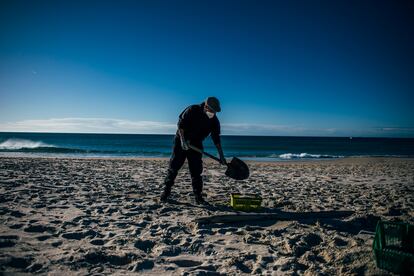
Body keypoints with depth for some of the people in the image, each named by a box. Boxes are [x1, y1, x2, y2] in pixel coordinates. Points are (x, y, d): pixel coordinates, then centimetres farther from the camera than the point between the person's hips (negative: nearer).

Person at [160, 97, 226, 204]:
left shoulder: (214, 121, -7)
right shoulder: (192, 110, -18)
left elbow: (216, 138, -2)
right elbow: (180, 123, -15)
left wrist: (221, 155, -4)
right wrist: (183, 139, -24)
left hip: (196, 145, 3)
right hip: (181, 141, -2)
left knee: (196, 171, 0)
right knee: (173, 166, 0)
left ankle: (198, 197, 7)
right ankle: (166, 191, 14)